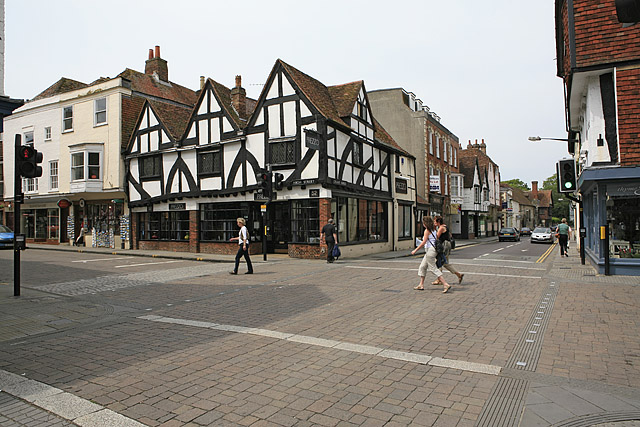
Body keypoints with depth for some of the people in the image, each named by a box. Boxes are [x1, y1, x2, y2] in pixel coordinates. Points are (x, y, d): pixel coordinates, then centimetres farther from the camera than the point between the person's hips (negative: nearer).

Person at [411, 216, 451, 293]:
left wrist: (415, 250, -12)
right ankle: (421, 285, 18)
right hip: (434, 250, 9)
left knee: (433, 268, -7)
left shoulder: (427, 231, -12)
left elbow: (423, 243, -16)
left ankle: (446, 284, -10)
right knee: (422, 267, 15)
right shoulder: (434, 230, 13)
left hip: (431, 250, -9)